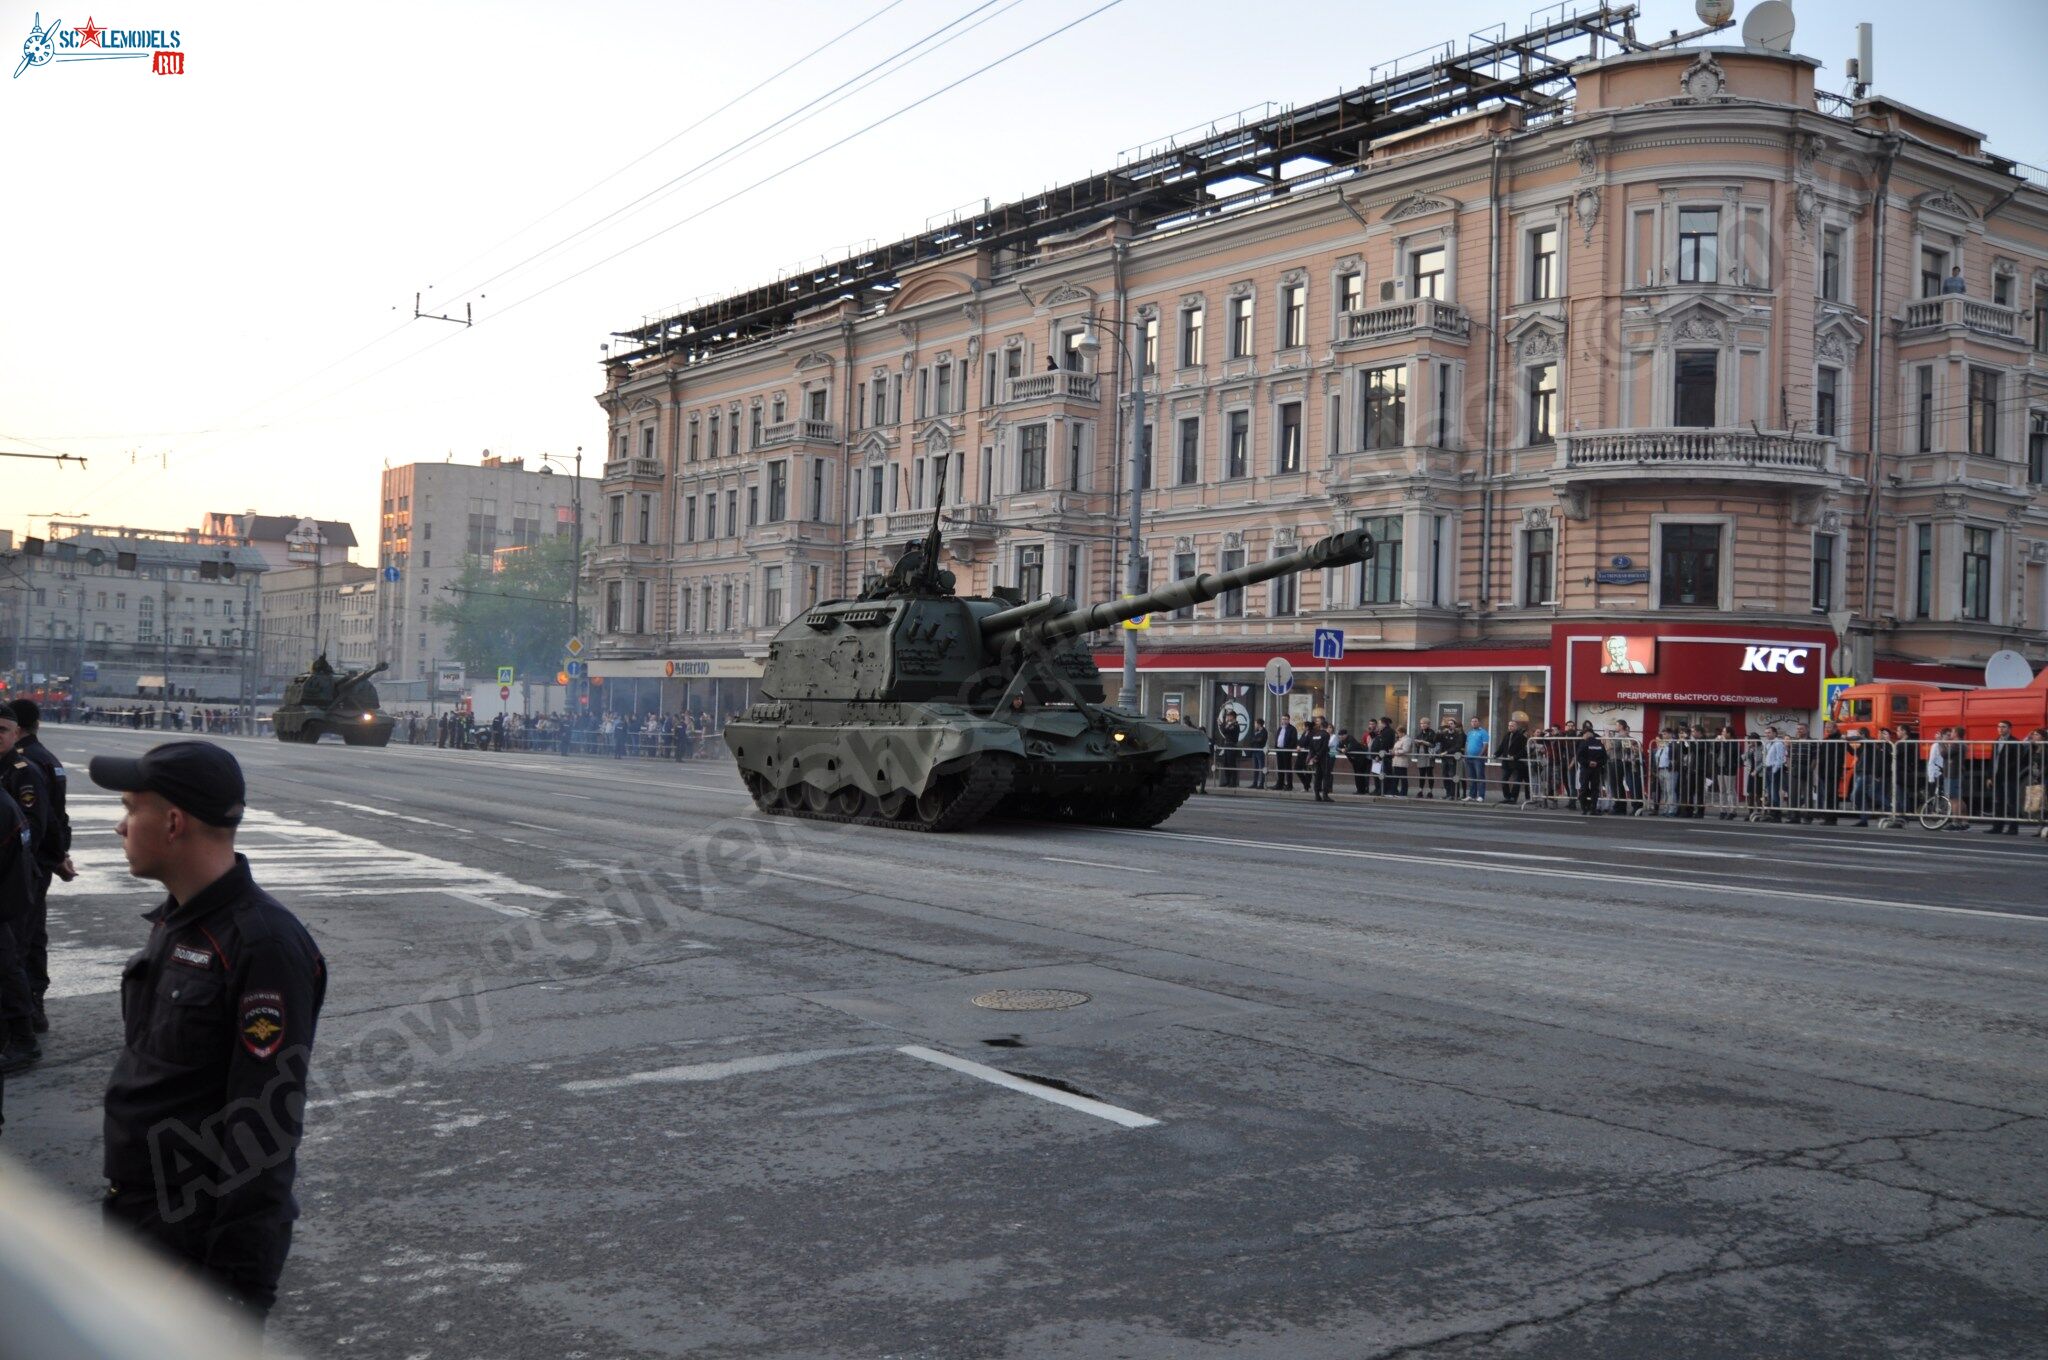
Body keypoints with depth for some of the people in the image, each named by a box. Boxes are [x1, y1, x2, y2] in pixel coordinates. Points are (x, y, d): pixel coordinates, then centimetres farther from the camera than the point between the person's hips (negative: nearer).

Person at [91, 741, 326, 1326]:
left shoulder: (265, 945, -23)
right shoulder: (173, 921, 7)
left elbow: (265, 1124, -24)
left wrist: (241, 1283, -23)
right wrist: (122, 1193, 19)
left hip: (202, 1238, -9)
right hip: (132, 1214, 9)